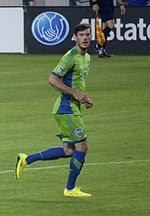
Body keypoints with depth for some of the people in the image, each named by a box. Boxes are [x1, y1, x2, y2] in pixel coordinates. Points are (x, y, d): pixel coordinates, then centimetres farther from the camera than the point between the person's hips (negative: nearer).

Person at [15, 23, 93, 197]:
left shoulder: (86, 58, 15)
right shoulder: (71, 56, -15)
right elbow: (52, 79, -22)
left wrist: (85, 98, 10)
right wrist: (75, 93, -22)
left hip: (73, 109, 10)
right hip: (66, 108, -10)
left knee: (68, 151, 10)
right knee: (81, 146, -7)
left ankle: (26, 159, 17)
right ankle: (70, 189, 4)